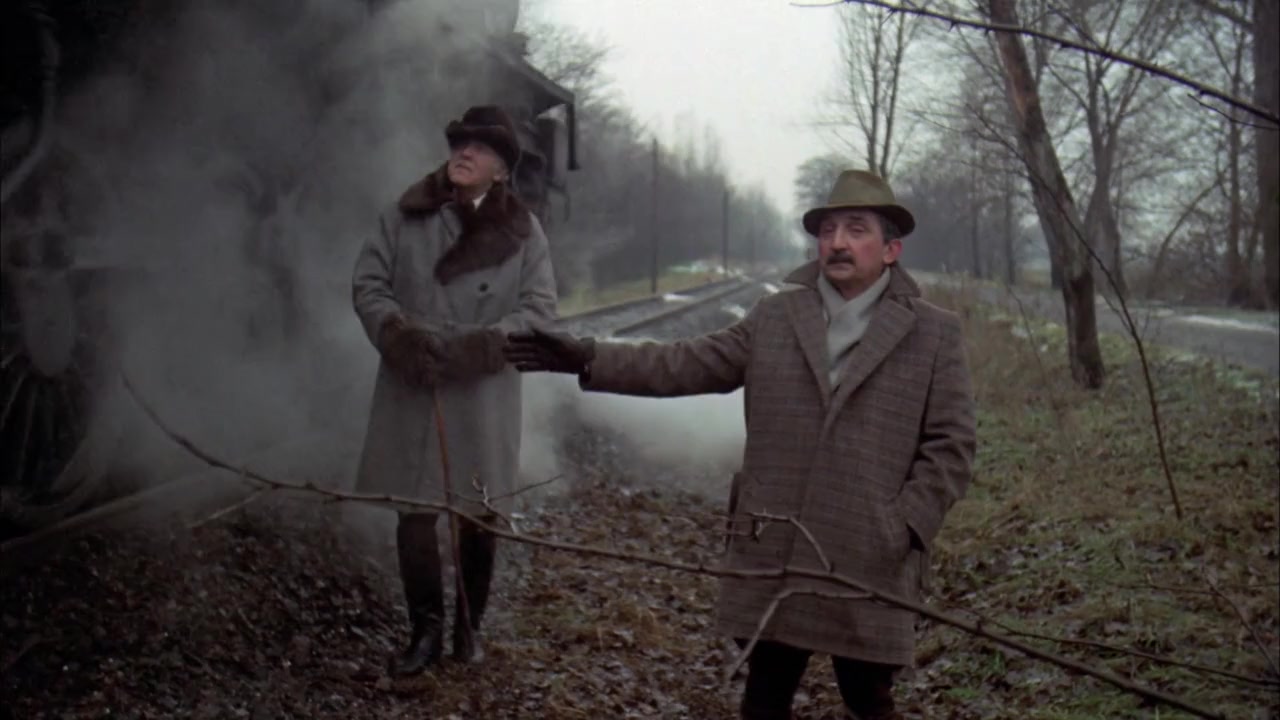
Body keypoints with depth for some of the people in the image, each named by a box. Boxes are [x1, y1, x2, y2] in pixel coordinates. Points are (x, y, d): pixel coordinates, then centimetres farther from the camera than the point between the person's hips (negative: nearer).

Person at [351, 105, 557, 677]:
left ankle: (469, 626, 28)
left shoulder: (522, 230, 2)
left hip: (485, 397, 0)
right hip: (411, 393, 0)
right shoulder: (404, 217, 3)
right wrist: (398, 334, -17)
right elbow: (368, 283, 2)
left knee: (480, 515, 9)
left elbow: (540, 305, -3)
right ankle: (425, 629, 18)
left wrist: (485, 345, -18)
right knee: (413, 512, 2)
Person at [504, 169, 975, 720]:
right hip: (771, 554, 3)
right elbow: (690, 364, 5)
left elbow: (950, 445, 0)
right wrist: (589, 359, -4)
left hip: (869, 563, -2)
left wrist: (900, 528, -9)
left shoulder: (935, 334, 2)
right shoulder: (774, 317, 10)